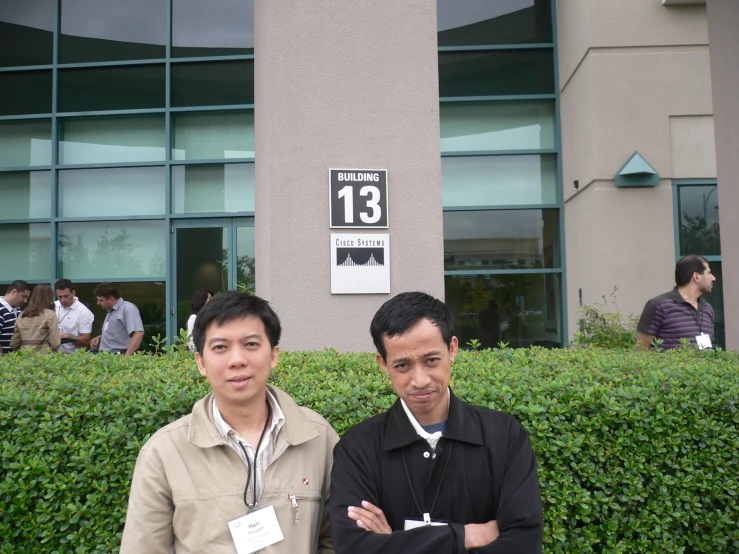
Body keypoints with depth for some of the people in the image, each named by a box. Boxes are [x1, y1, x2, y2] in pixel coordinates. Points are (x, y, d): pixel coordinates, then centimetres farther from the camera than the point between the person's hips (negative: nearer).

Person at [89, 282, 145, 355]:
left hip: (119, 357, -9)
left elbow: (139, 334, -21)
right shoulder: (110, 311, 20)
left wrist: (127, 356, -28)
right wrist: (99, 338, 14)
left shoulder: (128, 308, -10)